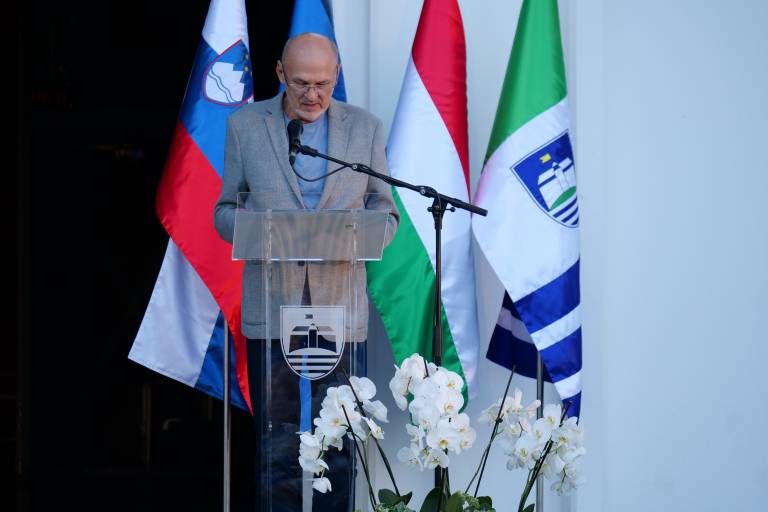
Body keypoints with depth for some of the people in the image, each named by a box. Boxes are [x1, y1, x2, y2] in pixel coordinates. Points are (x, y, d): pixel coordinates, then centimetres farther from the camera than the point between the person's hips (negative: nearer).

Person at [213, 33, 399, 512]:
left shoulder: (365, 127, 6)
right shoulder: (245, 125, 4)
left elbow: (386, 212, 9)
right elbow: (225, 211, 8)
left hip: (340, 308, 1)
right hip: (271, 308, 0)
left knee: (339, 443, 4)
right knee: (277, 443, 3)